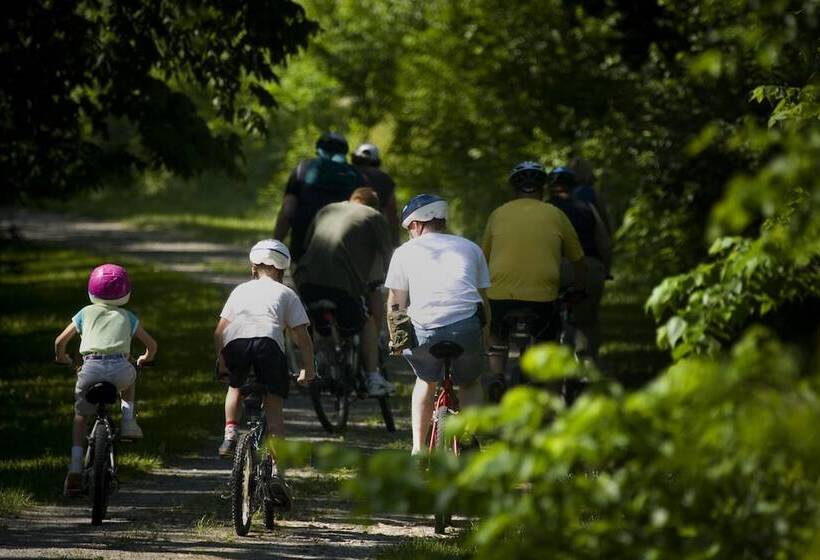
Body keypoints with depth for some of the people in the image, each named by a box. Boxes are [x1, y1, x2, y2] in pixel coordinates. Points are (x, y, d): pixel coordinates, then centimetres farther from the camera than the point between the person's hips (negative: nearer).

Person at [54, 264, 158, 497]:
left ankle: (75, 468, 4)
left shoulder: (86, 313, 21)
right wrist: (146, 358, 48)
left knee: (80, 416, 18)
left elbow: (60, 341, 21)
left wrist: (62, 358, 42)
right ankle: (128, 420, 19)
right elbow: (151, 344, 25)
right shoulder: (127, 317, 22)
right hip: (119, 369, 0)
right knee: (130, 376, 38)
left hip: (91, 368, 0)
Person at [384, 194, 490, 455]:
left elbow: (395, 304, 19)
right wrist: (483, 336, 32)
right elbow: (482, 294, 23)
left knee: (426, 381, 28)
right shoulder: (470, 248, 25)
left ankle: (418, 449, 22)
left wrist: (396, 340, 33)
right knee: (470, 384, 26)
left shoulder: (405, 252, 20)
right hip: (467, 324, 0)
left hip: (425, 329, 0)